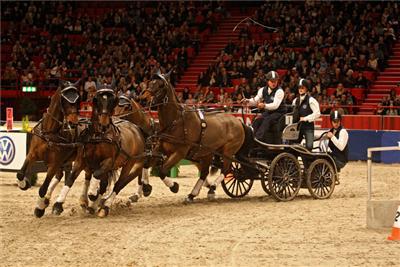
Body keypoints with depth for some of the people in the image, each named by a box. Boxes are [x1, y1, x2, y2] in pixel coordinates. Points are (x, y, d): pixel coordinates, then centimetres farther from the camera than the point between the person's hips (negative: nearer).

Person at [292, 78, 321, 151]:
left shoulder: (311, 100, -6)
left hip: (308, 127, -6)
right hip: (297, 127, 6)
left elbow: (317, 113, -13)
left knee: (309, 147, -15)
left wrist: (306, 118, -15)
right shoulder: (295, 101, 14)